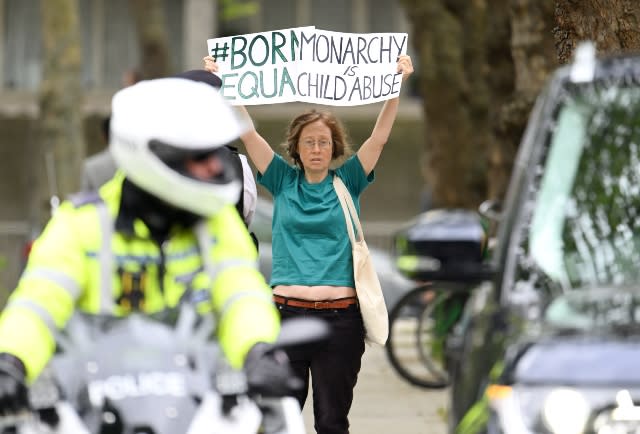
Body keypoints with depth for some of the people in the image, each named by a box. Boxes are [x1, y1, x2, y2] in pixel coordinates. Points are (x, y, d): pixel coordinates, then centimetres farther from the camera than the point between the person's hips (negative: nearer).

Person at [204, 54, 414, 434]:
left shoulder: (347, 182, 7)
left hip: (340, 317, -1)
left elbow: (380, 136, -1)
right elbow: (247, 133, 3)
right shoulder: (283, 181, 9)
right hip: (287, 313, 1)